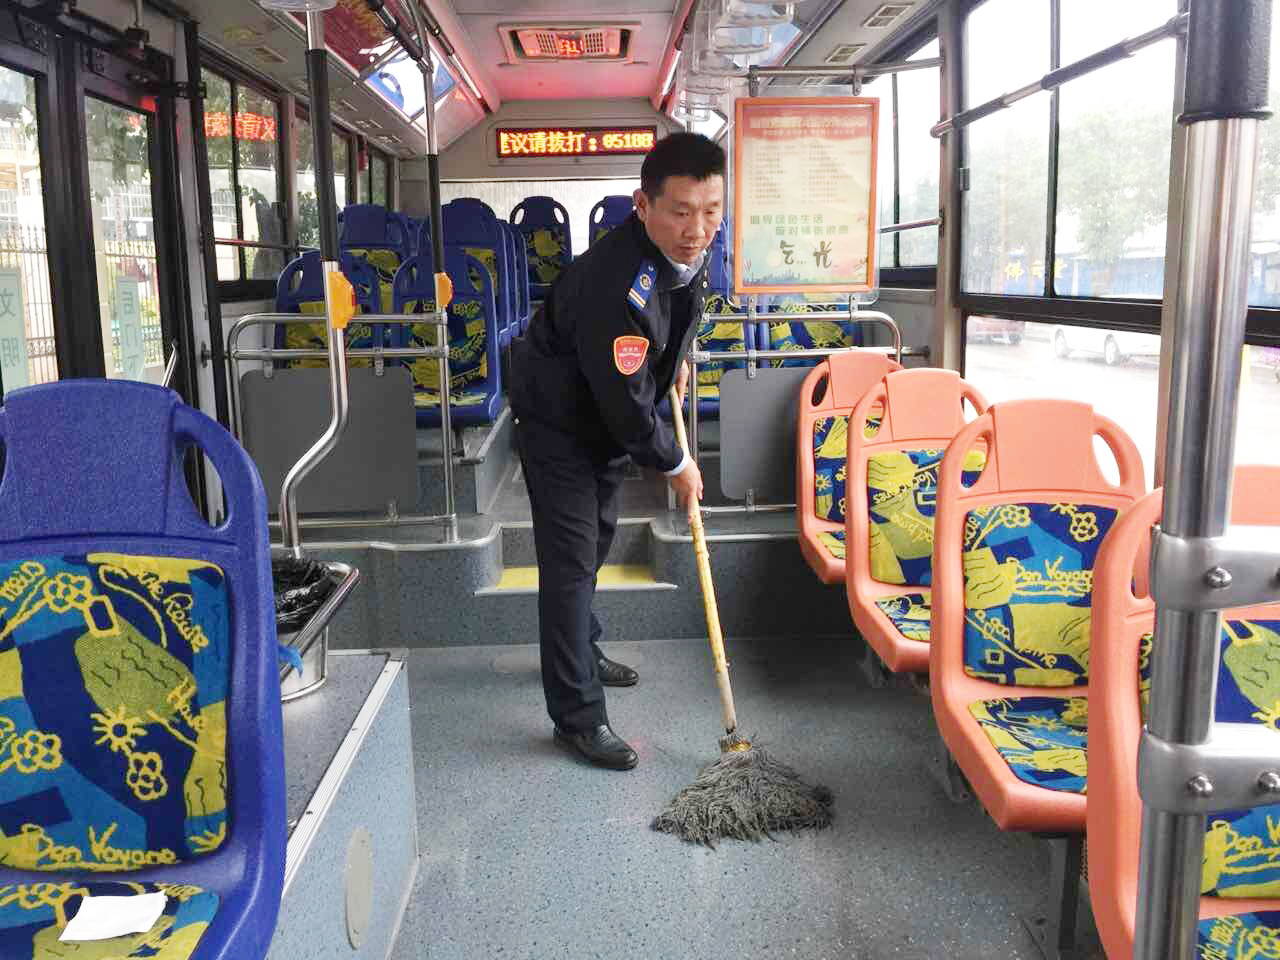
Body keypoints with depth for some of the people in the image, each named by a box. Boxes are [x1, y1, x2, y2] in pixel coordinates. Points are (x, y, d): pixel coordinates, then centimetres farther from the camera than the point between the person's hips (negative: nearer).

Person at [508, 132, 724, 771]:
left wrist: (674, 356, 14)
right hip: (558, 421, -9)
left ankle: (581, 650, 44)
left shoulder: (688, 246, -12)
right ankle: (577, 717, 2)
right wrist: (674, 464, -17)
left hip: (610, 415, 9)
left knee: (597, 537, 22)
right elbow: (625, 402, -31)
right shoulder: (615, 285, -39)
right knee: (571, 559, -7)